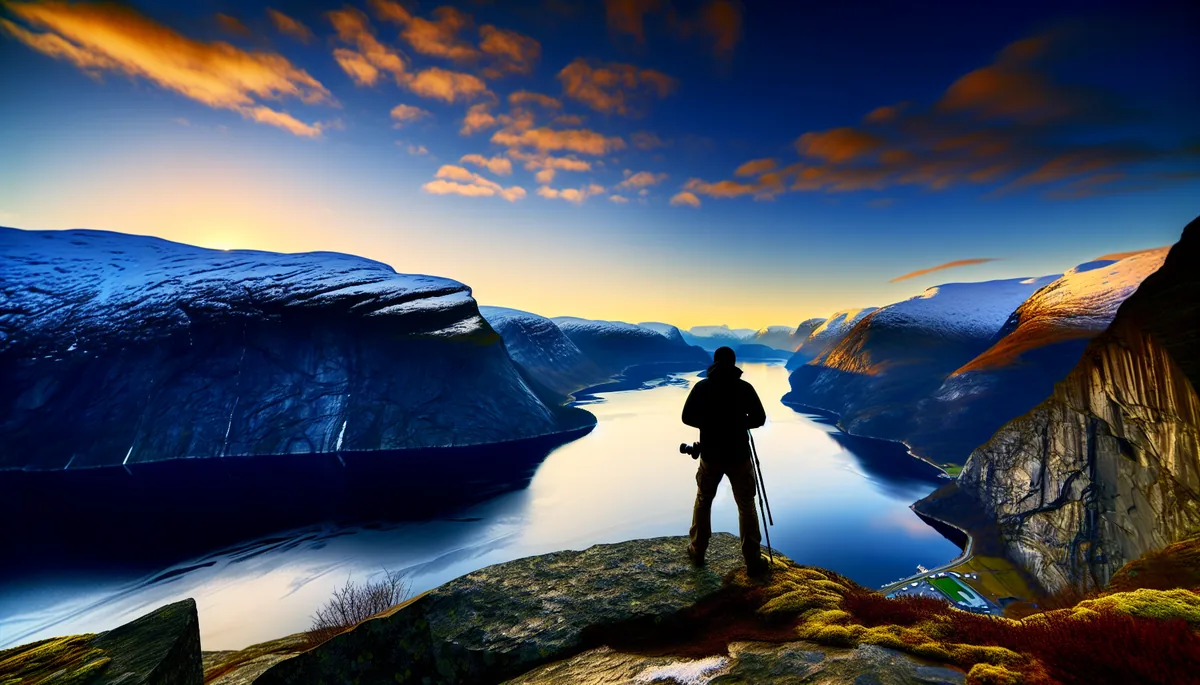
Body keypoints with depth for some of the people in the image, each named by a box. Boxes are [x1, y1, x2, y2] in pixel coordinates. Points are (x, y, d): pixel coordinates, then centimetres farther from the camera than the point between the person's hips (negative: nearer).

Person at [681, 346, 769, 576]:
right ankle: (753, 561, 13)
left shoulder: (701, 387, -5)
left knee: (703, 501, 20)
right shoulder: (745, 387, -7)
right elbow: (759, 418, -5)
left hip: (710, 455, 1)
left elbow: (687, 417, -5)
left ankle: (697, 551, 28)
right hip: (739, 456, -1)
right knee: (746, 506, 12)